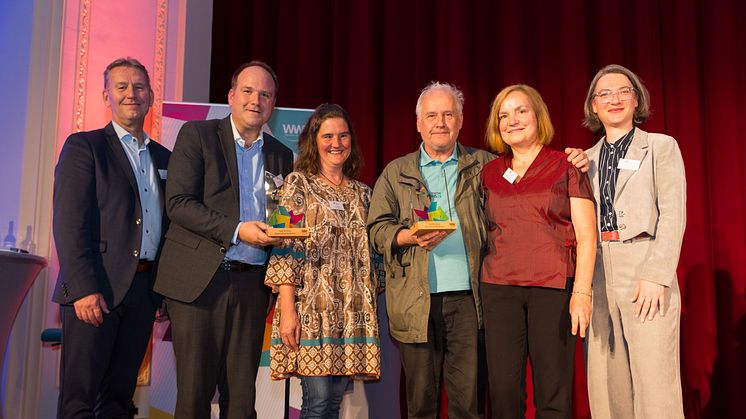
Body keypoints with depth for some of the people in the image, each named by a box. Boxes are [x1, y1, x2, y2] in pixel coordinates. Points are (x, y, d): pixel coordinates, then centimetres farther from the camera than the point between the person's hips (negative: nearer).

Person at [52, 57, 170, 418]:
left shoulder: (163, 158, 18)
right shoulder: (83, 146, 0)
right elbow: (69, 223, -9)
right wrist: (84, 289, -18)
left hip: (144, 291, 5)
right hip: (94, 289, -5)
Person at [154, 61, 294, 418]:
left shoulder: (281, 155, 15)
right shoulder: (197, 135, 2)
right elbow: (178, 203, -8)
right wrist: (237, 230, -17)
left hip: (251, 284, 4)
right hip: (200, 281, -3)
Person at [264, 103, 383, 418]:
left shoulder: (362, 193, 17)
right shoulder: (298, 183, 2)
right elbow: (284, 245, -7)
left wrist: (372, 304, 10)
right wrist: (287, 308, -15)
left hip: (353, 309, 5)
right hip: (312, 305, -4)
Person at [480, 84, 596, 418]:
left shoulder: (566, 167, 4)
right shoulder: (489, 173, 13)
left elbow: (586, 235, -1)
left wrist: (581, 292, -11)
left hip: (553, 289, -2)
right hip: (499, 289, 3)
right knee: (503, 391, 0)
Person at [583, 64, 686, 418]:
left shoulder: (661, 147, 6)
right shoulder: (586, 159, 18)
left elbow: (673, 215, -4)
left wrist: (656, 276, -13)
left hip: (646, 270, -4)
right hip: (599, 275, 4)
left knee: (654, 380, -7)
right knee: (605, 384, 4)